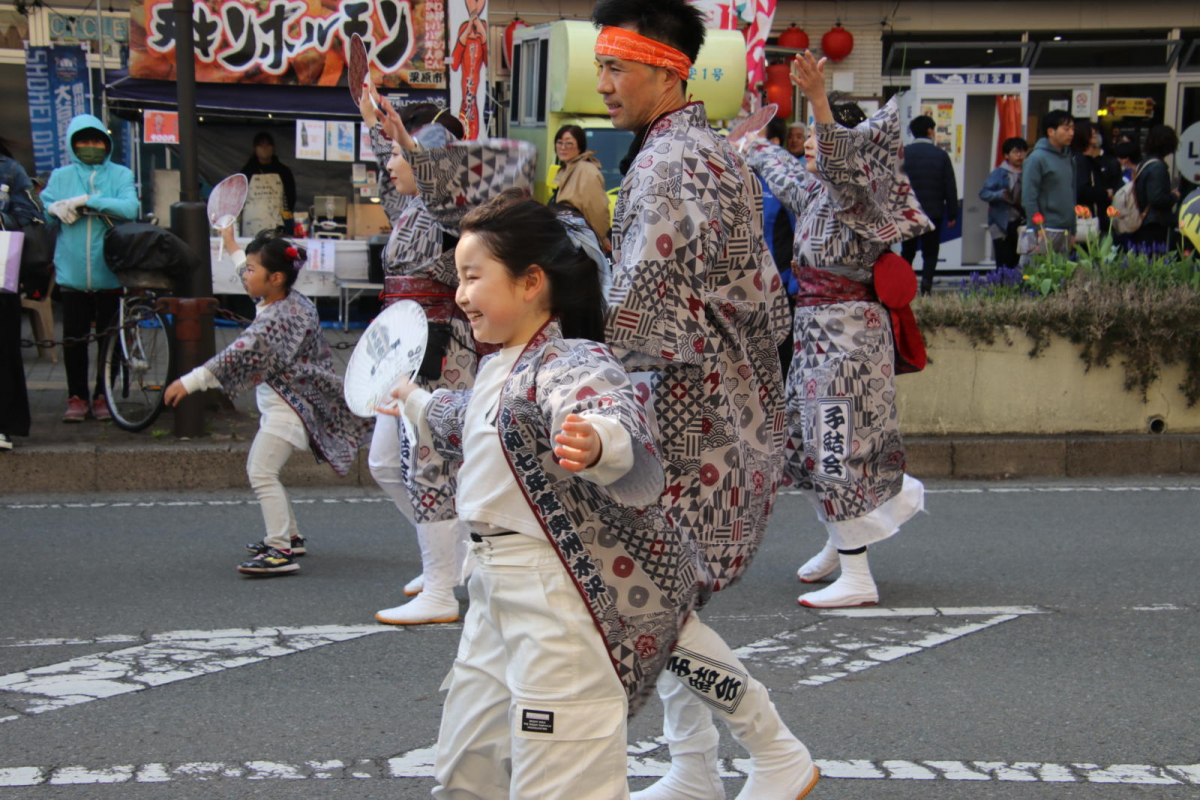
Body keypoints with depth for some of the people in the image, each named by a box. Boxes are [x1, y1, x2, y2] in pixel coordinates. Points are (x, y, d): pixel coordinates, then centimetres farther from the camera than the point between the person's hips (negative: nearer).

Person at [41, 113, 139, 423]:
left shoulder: (120, 175, 3)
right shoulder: (61, 177, 10)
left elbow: (129, 208, -14)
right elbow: (42, 208, 5)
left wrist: (86, 201, -16)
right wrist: (58, 209, -15)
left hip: (110, 273, -1)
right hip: (72, 272, 1)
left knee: (109, 338, 6)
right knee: (74, 337, 2)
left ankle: (102, 396, 17)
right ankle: (77, 396, 13)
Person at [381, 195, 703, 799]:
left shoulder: (572, 364, -19)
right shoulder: (499, 370, 13)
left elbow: (612, 419, -42)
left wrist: (598, 443, -66)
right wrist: (414, 403, 56)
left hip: (565, 596, -10)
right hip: (499, 593, 10)